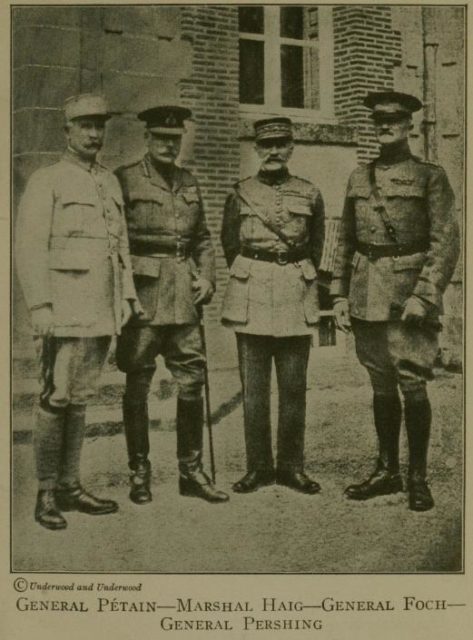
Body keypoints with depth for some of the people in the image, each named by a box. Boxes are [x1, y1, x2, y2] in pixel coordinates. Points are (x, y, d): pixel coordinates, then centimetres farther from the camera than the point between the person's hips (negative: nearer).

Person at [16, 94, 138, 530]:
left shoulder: (111, 183, 16)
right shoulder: (46, 182, -2)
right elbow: (29, 248, -8)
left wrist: (126, 296, 11)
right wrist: (40, 306, -15)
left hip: (102, 313, 6)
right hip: (65, 310, -6)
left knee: (80, 399, 10)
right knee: (56, 399, -4)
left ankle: (70, 486, 17)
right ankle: (46, 494, 5)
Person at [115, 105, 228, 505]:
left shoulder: (190, 183, 15)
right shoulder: (125, 180, -1)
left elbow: (203, 238, 21)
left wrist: (207, 277, 6)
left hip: (184, 298, 5)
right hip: (143, 297, -5)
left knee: (192, 381, 5)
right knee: (137, 385, 2)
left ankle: (191, 471, 15)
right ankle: (139, 473, 14)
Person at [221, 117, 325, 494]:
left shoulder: (310, 195, 8)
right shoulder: (241, 194, 6)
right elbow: (229, 244, 15)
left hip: (297, 299, 1)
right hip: (251, 300, 0)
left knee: (294, 388, 4)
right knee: (254, 389, 2)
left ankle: (292, 466, 14)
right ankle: (258, 467, 12)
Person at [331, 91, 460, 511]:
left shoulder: (430, 177, 0)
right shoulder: (359, 178, 14)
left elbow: (446, 243, -6)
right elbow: (345, 243, 16)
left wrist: (424, 296, -15)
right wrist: (340, 295, 8)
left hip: (408, 295, -4)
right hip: (367, 298, 5)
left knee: (412, 385, -5)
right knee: (381, 386, 10)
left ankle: (418, 478, 7)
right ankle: (388, 471, 21)